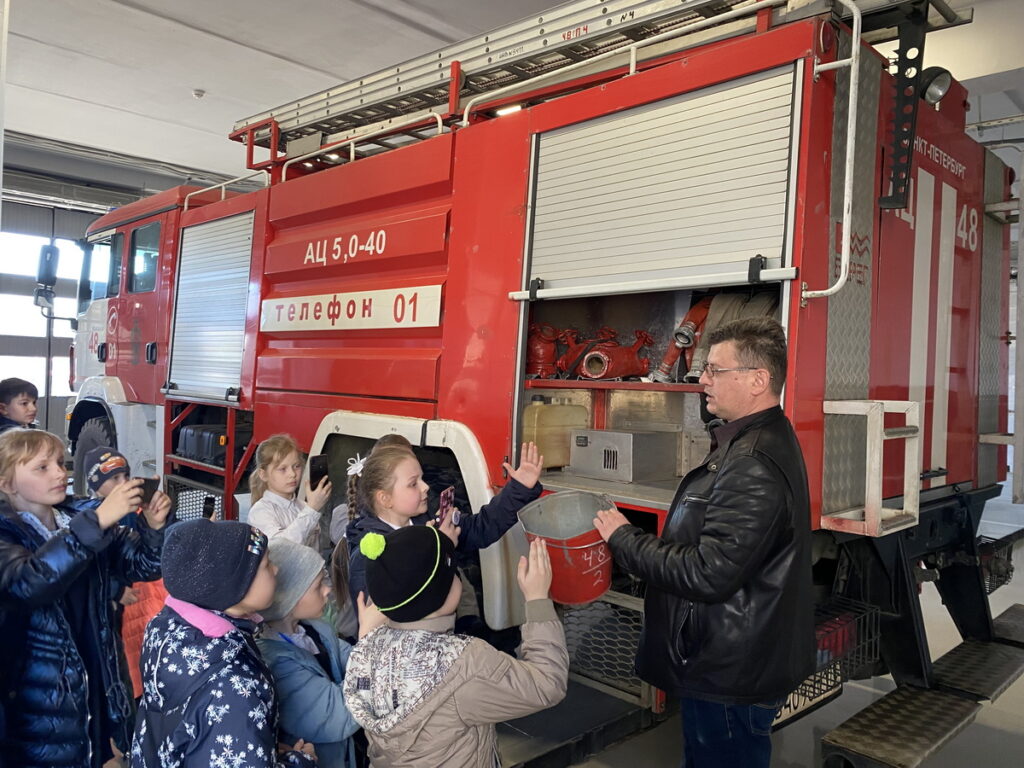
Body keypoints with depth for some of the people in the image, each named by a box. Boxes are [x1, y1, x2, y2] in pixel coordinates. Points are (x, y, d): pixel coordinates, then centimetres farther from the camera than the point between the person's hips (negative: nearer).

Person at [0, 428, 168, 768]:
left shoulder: (81, 520, 2)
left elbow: (144, 564, 4)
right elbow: (27, 584, -32)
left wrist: (153, 528, -17)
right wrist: (97, 521, -38)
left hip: (99, 677, 5)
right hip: (42, 696, -4)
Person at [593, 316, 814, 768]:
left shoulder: (753, 466, -27)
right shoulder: (761, 442, 8)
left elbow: (707, 574, -30)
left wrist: (623, 539, -18)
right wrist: (631, 538, 6)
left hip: (730, 677, -10)